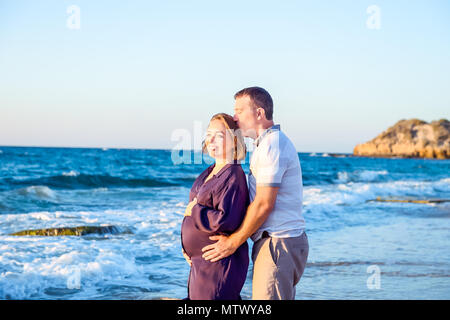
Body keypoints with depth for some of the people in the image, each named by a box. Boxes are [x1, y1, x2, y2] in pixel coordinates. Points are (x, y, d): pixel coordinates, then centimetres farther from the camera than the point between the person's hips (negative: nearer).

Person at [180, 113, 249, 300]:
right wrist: (186, 246, 10)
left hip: (221, 265, -10)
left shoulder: (233, 176, -17)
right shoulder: (209, 173, 12)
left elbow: (226, 221, -27)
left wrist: (194, 211, -14)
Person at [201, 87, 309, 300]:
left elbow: (264, 204, -19)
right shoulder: (268, 144, 20)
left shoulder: (272, 145, -14)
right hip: (280, 243, 10)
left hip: (278, 244, -10)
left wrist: (233, 242, -11)